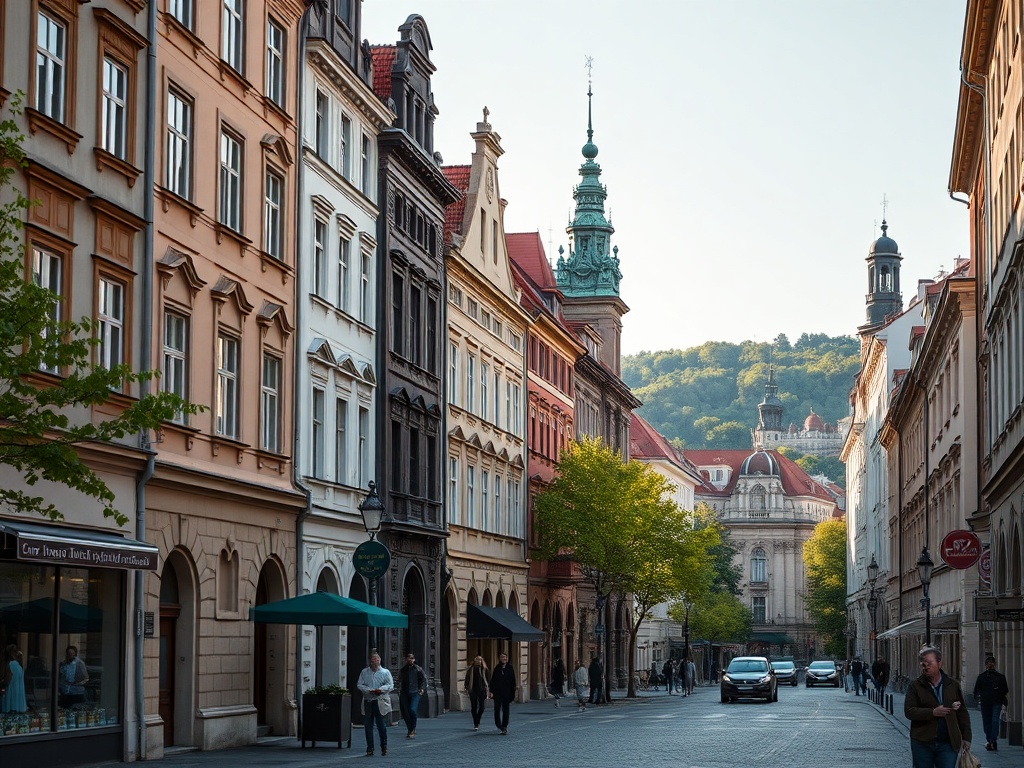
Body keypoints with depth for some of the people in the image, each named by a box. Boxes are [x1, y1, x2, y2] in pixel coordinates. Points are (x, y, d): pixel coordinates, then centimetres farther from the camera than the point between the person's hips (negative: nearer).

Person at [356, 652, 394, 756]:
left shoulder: (385, 672, 5)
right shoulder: (364, 672, 11)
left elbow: (390, 685, 0)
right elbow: (359, 684, 4)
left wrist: (381, 689, -17)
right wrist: (369, 690, -12)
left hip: (381, 702, -2)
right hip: (368, 702, 2)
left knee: (382, 726, -4)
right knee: (368, 726, 3)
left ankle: (384, 747, 7)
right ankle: (370, 748, 9)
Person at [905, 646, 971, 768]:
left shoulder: (953, 685, 8)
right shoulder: (915, 686, 1)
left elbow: (962, 713, 10)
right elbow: (908, 711, -8)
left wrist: (966, 737, 4)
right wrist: (933, 712, -17)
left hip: (948, 744, 1)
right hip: (922, 743, -1)